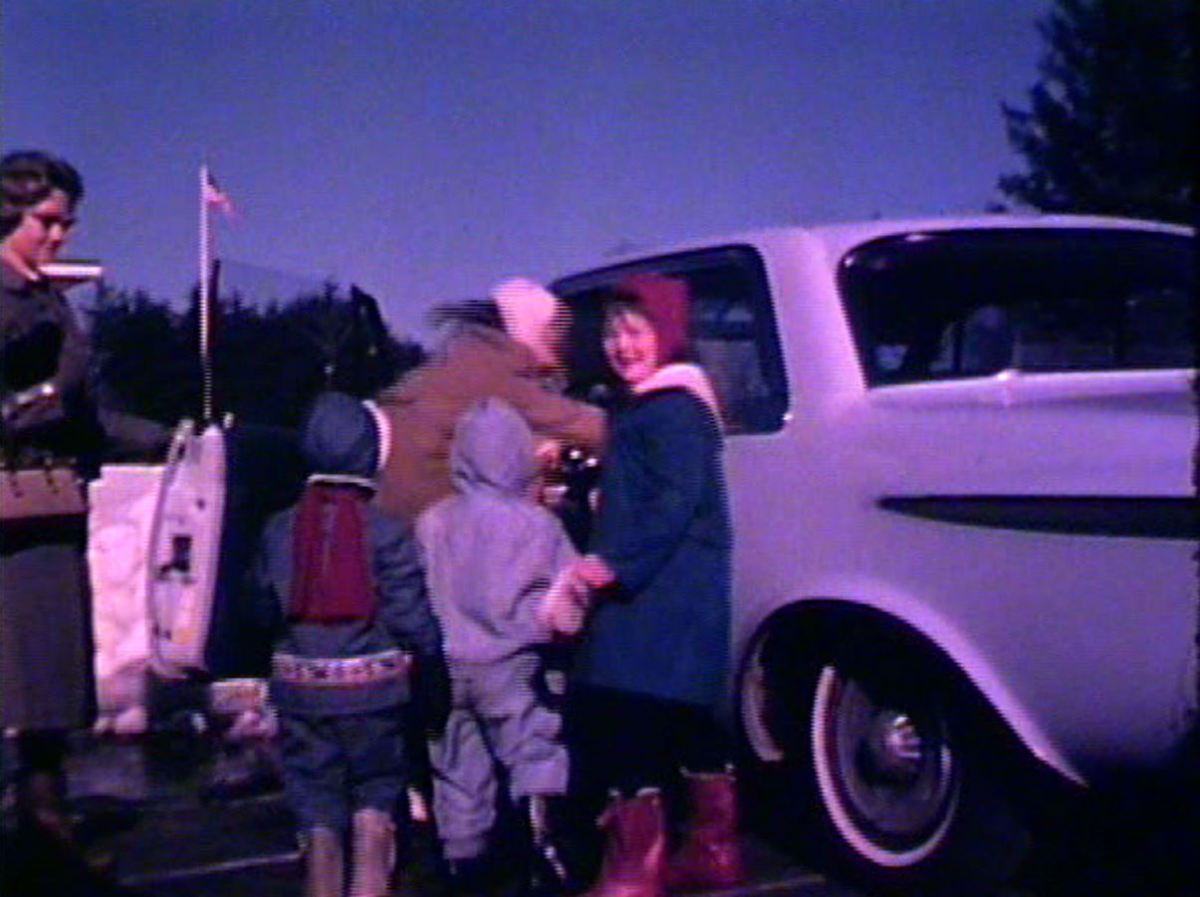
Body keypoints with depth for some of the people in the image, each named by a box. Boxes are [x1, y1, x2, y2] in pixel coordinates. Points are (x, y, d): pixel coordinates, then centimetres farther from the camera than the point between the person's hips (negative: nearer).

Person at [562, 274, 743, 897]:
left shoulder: (673, 409, -12)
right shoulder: (646, 409, 20)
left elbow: (675, 504, -22)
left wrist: (615, 563, -26)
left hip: (661, 599, -11)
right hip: (644, 595, 11)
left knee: (626, 723, -12)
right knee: (690, 725, 17)